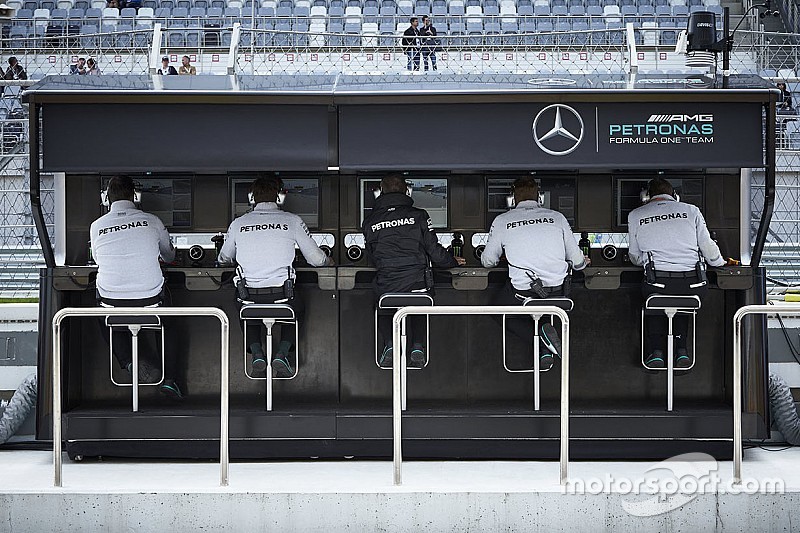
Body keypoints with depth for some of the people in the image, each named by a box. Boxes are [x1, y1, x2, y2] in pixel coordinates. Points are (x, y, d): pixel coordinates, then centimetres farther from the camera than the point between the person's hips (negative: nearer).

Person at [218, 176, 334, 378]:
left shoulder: (238, 223, 8)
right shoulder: (292, 220, 3)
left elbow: (223, 259, 23)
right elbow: (316, 259, 9)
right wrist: (328, 261, 34)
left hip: (249, 295, 2)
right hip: (281, 294, -1)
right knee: (297, 309, 33)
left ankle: (256, 353, 11)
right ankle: (282, 353, 10)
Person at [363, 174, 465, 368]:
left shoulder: (370, 221, 4)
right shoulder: (418, 215, 0)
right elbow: (435, 252, 3)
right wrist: (452, 261, 24)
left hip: (386, 288, 0)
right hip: (418, 286, 0)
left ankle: (389, 343, 4)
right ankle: (417, 346, 5)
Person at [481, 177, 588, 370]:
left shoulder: (502, 221, 6)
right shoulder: (556, 217, 9)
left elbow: (488, 261, 15)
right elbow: (576, 258, 15)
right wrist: (582, 263, 41)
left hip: (524, 292, -4)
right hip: (558, 292, 4)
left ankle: (539, 337, -1)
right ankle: (547, 347, 13)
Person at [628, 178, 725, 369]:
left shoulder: (635, 215, 13)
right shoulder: (691, 210, 14)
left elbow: (635, 258, 20)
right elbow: (708, 248, 16)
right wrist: (720, 262, 38)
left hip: (658, 282, -1)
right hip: (693, 285, 1)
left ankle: (656, 351, 13)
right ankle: (681, 350, 16)